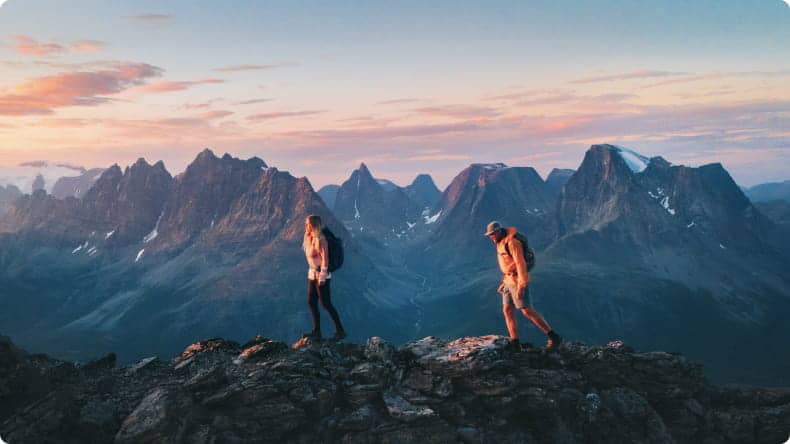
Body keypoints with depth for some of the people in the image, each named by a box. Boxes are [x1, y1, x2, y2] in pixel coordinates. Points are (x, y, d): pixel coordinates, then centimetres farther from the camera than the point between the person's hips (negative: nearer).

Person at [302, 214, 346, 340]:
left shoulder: (320, 240, -19)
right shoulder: (309, 237, 7)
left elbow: (325, 259, -19)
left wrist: (322, 277, -19)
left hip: (321, 274, -9)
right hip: (312, 273, 9)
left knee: (325, 303, -4)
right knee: (311, 302, 9)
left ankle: (340, 331, 6)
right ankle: (316, 332, 17)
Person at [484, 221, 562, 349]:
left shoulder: (512, 242, -20)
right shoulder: (502, 243, 13)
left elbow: (521, 264, -24)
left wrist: (521, 286, -27)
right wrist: (504, 283, 23)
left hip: (518, 281, -10)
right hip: (510, 281, 10)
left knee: (527, 311, -9)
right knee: (507, 311, 6)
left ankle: (553, 337, -2)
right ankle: (515, 344, 9)